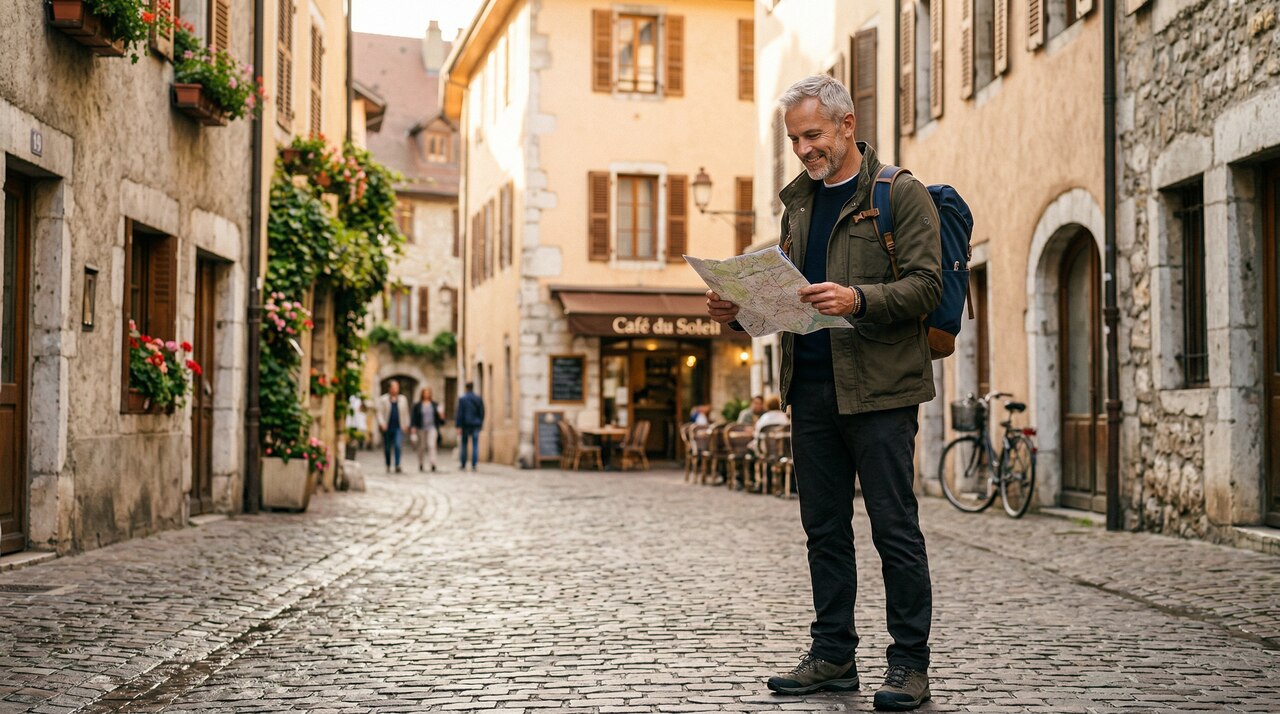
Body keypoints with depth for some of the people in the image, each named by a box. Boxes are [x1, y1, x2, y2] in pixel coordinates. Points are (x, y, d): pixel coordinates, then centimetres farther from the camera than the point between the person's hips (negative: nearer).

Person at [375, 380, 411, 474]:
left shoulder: (403, 399, 11)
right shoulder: (383, 399, 4)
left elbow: (405, 413, 15)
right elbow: (380, 413, 0)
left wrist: (405, 425, 9)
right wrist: (382, 424, -13)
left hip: (398, 427, 0)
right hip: (387, 428, 0)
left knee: (398, 446, -16)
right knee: (387, 448, 7)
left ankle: (397, 467, -20)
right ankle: (388, 466, 24)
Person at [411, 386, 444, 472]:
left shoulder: (434, 404, 8)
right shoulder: (417, 405, 3)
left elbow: (438, 415, 13)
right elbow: (414, 417, 0)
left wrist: (441, 417, -9)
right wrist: (413, 427, -10)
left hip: (432, 428, 0)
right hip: (421, 429, 0)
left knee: (432, 445, -16)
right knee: (421, 446, 8)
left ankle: (432, 463, -27)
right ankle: (420, 464, 24)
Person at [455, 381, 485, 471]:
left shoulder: (462, 399, -5)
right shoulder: (479, 399, 3)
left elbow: (459, 413, -9)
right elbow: (482, 413, 5)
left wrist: (458, 426, -8)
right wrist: (480, 423, 15)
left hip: (465, 424, -2)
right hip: (476, 424, 2)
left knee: (463, 445, 8)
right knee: (475, 446, 1)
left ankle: (463, 466, 8)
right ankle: (473, 466, -7)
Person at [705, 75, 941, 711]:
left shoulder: (901, 194, -2)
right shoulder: (798, 201, 18)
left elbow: (926, 285, -10)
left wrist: (859, 299, -26)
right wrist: (738, 310, 3)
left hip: (878, 386, -6)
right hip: (810, 385, 7)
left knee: (894, 527, -3)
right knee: (824, 528, 10)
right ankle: (832, 656, 18)